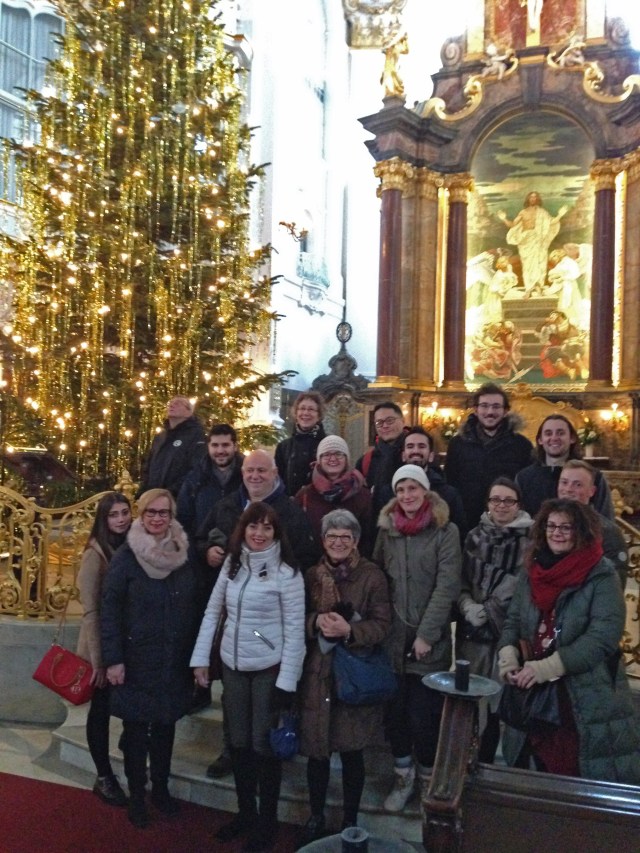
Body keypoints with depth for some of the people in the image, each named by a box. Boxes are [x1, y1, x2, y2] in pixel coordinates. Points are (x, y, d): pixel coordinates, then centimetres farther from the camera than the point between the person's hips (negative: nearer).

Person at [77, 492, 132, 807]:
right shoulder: (95, 554, -16)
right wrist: (97, 659, -16)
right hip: (103, 646, -5)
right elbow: (90, 611, -16)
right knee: (102, 708, 8)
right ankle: (104, 778, 23)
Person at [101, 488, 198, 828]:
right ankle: (136, 796, 23)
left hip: (174, 662, 3)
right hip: (137, 660, -3)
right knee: (136, 729, 7)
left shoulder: (183, 556, 3)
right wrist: (113, 659, -14)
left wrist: (195, 656, 6)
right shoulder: (126, 557, -9)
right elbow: (110, 609, -10)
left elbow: (192, 609, 7)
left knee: (165, 726, 14)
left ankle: (161, 788, 32)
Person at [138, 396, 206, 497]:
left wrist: (170, 494, -22)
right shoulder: (160, 437, 21)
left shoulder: (195, 434, -4)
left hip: (178, 498, -7)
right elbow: (147, 468, 23)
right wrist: (142, 494, 6)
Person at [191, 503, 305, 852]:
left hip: (269, 669, -5)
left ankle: (267, 821, 24)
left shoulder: (286, 573, -13)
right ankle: (245, 812, 34)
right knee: (238, 742, 16)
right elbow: (212, 612, 8)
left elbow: (295, 630, -14)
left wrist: (287, 680, -16)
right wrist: (200, 658, 4)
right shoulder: (232, 565, 3)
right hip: (233, 666, 5)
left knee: (264, 745, 6)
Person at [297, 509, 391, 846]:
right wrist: (316, 621, -14)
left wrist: (349, 631, -24)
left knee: (352, 752, 9)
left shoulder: (372, 576, -4)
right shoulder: (312, 576, 6)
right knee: (316, 749, 9)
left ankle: (350, 820, 28)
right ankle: (316, 817, 31)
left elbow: (382, 624, -8)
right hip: (317, 673, 3)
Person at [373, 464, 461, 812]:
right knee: (395, 712, 10)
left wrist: (426, 634, -15)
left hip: (429, 642, -3)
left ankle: (428, 779, 24)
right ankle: (403, 776, 30)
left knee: (424, 715, 1)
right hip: (393, 639, 4)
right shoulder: (386, 530, 8)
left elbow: (447, 586, -11)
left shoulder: (445, 531, -5)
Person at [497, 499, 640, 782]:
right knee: (545, 776, 19)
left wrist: (548, 666, -27)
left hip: (587, 699, -5)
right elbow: (513, 621, 9)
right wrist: (508, 654, -12)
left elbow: (604, 635, -20)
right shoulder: (532, 572, 8)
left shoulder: (601, 576, -11)